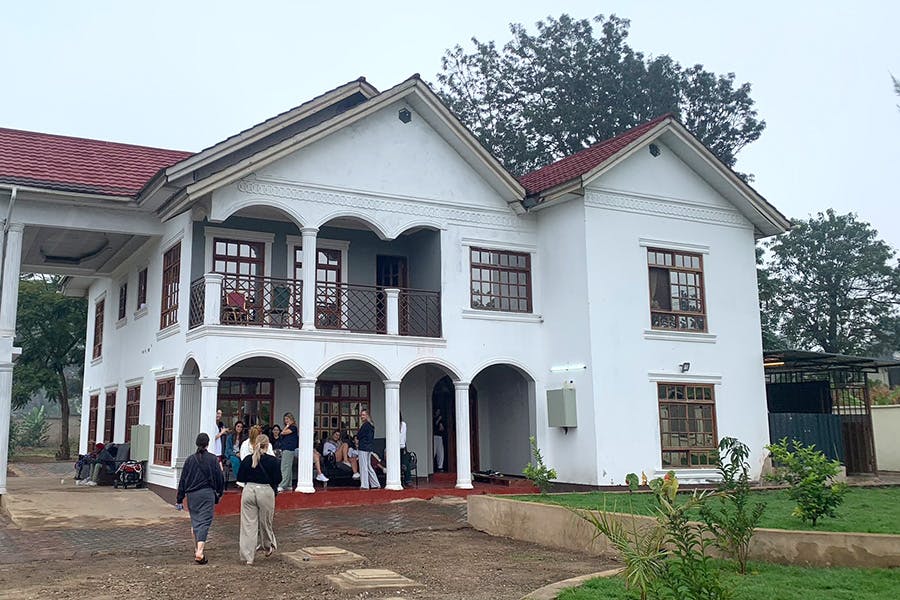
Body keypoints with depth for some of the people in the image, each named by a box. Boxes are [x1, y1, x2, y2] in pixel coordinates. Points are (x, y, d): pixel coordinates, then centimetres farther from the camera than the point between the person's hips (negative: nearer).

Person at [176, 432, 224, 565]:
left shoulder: (190, 459, 3)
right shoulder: (213, 459, -3)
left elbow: (183, 480, 5)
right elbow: (219, 477, 1)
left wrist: (180, 499, 11)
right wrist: (219, 492, 18)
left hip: (192, 494, 3)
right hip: (207, 494, -3)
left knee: (195, 521, 16)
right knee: (204, 522, -5)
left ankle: (198, 548, 21)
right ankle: (200, 550, -20)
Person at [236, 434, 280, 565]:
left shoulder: (247, 459, -1)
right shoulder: (272, 460, -8)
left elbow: (240, 478, 5)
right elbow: (278, 479, -5)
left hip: (249, 491, 2)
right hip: (266, 492, -1)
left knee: (248, 524, 5)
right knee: (265, 522, 17)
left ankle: (248, 557, 4)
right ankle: (267, 548, 38)